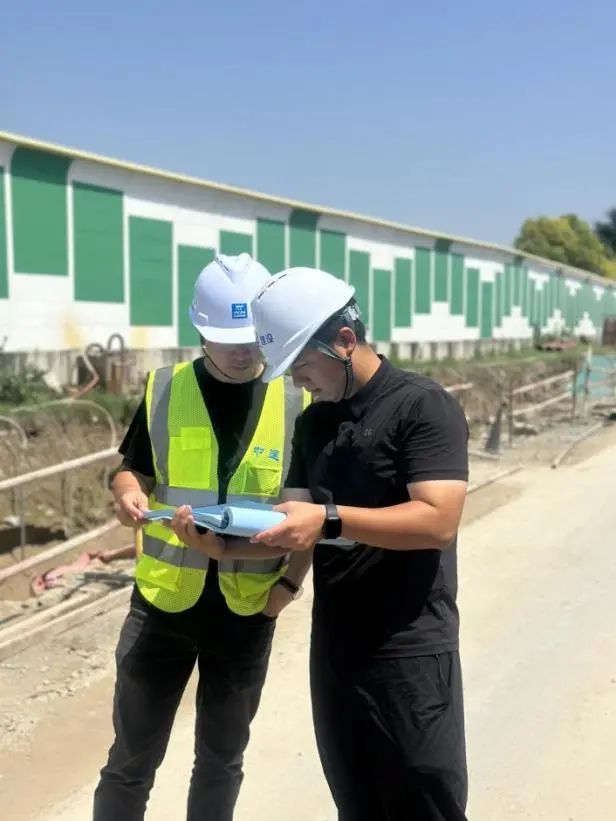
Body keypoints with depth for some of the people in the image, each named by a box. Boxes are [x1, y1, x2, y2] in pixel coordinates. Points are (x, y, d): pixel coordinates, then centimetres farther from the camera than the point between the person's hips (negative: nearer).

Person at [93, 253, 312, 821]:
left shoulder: (297, 403, -5)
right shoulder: (163, 390, -4)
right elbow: (132, 470, 6)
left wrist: (290, 582, -9)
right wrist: (129, 493, -17)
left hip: (247, 610, 1)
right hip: (163, 601, 0)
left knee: (222, 759, 17)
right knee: (132, 758, 9)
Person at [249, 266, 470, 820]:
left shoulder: (423, 406, -11)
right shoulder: (313, 422, 10)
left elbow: (439, 520, -21)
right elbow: (303, 524, 12)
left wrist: (330, 519, -28)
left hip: (410, 650, -7)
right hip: (334, 645, 7)